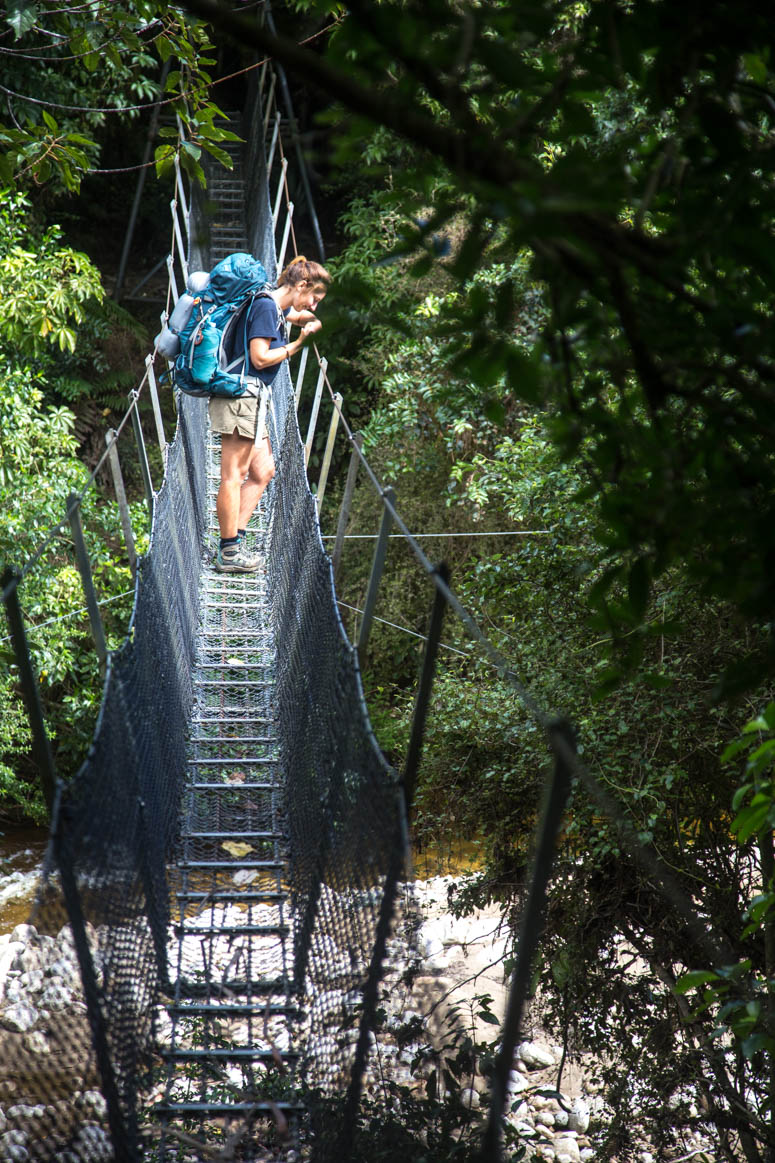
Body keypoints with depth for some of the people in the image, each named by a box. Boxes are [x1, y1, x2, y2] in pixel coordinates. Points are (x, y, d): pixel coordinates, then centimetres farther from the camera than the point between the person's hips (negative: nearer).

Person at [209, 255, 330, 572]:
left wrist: (309, 319, 17)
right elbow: (260, 358, -21)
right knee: (233, 475, -7)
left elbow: (300, 316, 40)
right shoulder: (266, 306, -13)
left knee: (262, 471, 13)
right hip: (239, 399, -11)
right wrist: (297, 344, -9)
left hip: (250, 402, 11)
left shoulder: (278, 308, 16)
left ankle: (232, 542, 14)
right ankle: (229, 553, -3)